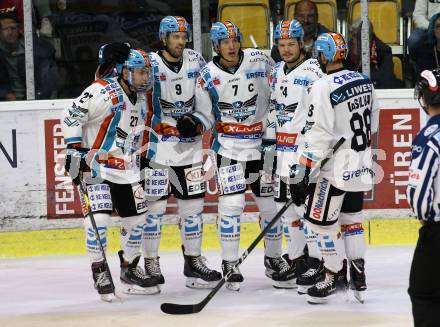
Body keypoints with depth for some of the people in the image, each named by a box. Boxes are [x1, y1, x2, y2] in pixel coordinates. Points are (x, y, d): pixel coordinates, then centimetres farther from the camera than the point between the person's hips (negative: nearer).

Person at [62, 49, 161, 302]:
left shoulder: (141, 100, 10)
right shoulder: (103, 92, -17)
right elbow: (72, 116, -18)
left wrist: (139, 164, 22)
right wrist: (75, 149, -21)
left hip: (125, 169, 8)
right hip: (95, 165, -8)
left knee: (137, 218, 8)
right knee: (99, 217, -17)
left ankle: (130, 268, 24)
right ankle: (100, 271, -4)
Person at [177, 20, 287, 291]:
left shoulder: (259, 60, -4)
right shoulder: (208, 77, -5)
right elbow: (206, 116, 1)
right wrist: (193, 124, -18)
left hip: (261, 143, 2)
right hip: (228, 145, -2)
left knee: (270, 202, 8)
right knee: (231, 202, -12)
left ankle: (274, 258, 27)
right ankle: (230, 264, -2)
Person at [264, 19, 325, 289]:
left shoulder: (312, 72, -11)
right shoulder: (277, 73, 14)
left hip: (306, 146, -8)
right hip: (283, 149, 9)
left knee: (306, 203, -11)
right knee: (285, 203, 11)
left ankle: (317, 260, -6)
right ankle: (297, 259, 19)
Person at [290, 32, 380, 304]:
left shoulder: (323, 88, -19)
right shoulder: (364, 81, 4)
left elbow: (317, 137, -21)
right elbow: (373, 122, 15)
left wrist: (303, 175, -18)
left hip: (336, 169, -8)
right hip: (361, 166, 8)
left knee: (322, 220, 4)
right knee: (351, 217, 17)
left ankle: (335, 274, 10)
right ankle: (358, 276, 18)